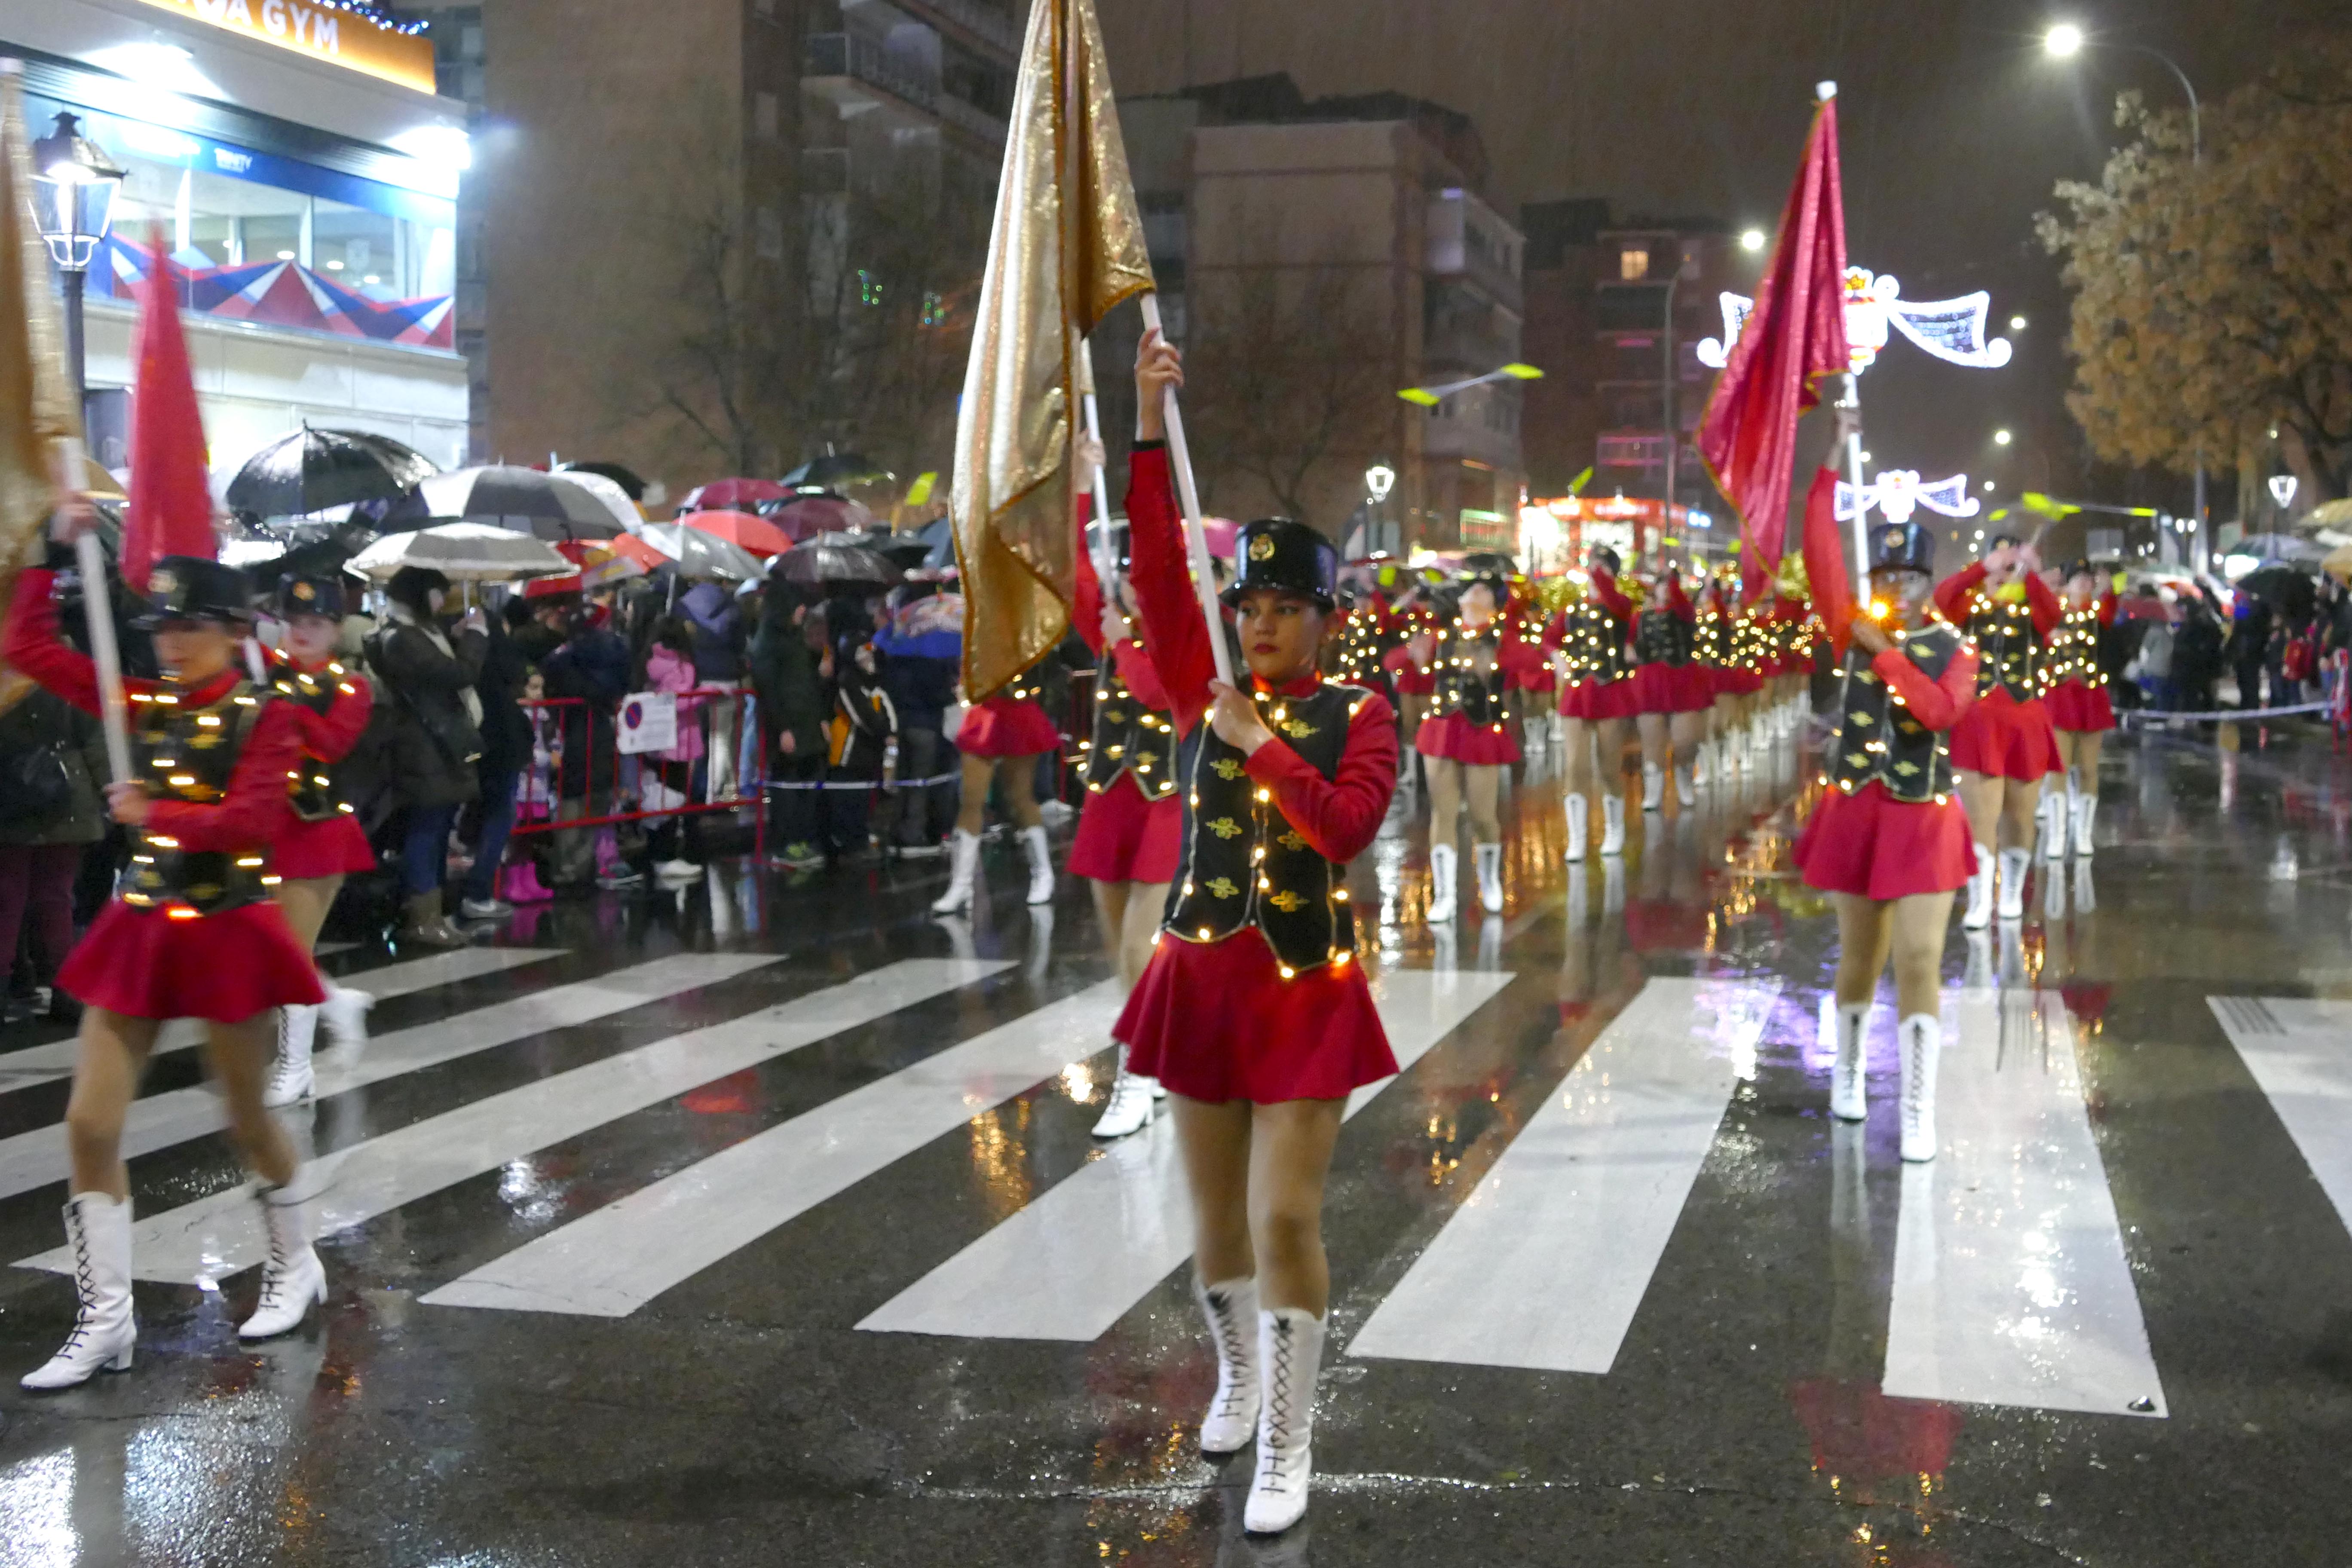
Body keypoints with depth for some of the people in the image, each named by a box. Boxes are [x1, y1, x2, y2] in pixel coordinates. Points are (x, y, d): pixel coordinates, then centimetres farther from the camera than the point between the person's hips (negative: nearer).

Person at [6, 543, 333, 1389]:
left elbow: (254, 819, -22)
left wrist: (153, 814, -21)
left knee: (247, 1121, 10)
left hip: (227, 935, -5)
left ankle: (295, 1267, 34)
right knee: (90, 1124, -1)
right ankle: (106, 1318, 8)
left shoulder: (265, 716, -9)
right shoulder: (142, 703, 5)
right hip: (139, 933, 5)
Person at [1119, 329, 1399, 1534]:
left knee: (1287, 1220, -6)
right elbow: (1157, 566, -6)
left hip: (1305, 994, -3)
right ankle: (1236, 1375, 39)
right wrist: (1150, 427, -13)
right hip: (1200, 981, 3)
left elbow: (1348, 826, -20)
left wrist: (1256, 745, -19)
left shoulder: (1359, 718, -3)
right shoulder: (1203, 694, 3)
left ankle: (1287, 1442, 7)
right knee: (1215, 1212, 15)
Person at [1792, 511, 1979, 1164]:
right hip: (1856, 814, 2)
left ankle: (1919, 1114, -2)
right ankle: (1848, 1074, 37)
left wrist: (1885, 652, -21)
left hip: (1924, 822, -2)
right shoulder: (1856, 628, 1)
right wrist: (1830, 475, -8)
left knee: (1919, 962, -8)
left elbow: (1941, 709, -24)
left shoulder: (1955, 649, -3)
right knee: (1859, 957, 13)